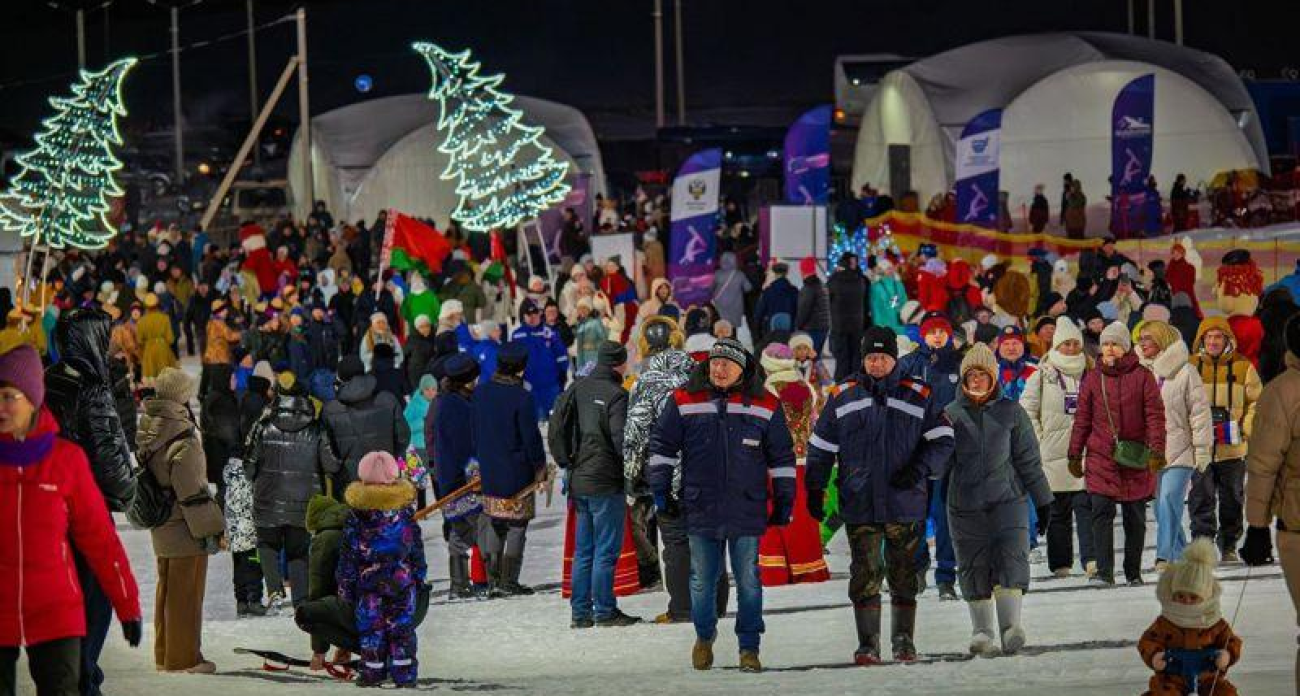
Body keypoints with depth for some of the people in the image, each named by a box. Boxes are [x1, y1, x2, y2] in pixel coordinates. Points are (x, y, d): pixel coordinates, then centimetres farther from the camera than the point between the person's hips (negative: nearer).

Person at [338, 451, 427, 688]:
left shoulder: (356, 515, -7)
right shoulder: (405, 511, 0)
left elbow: (348, 553, -4)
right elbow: (417, 546, 7)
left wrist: (345, 584, 3)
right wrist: (419, 575, 17)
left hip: (368, 582, -2)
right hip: (403, 581, 2)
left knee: (371, 627, 7)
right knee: (402, 626, 6)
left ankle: (373, 671, 9)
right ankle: (405, 674, 6)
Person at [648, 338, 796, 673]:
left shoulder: (765, 407, 2)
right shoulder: (684, 402, 1)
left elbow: (782, 457, 10)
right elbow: (661, 446, 9)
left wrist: (784, 501, 8)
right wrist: (661, 490, 5)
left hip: (747, 511, 0)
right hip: (701, 509, 0)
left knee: (748, 581, 2)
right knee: (701, 580, 7)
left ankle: (749, 647, 11)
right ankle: (704, 635, 29)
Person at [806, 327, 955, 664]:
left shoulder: (918, 395, 3)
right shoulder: (844, 396, 6)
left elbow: (942, 440, 4)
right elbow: (821, 447, 12)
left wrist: (920, 469, -12)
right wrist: (815, 490, 7)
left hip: (905, 505, 0)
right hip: (859, 504, 0)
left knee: (904, 574, 5)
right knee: (865, 575, -2)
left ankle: (904, 640, 15)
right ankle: (867, 643, 3)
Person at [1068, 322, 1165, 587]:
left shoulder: (1142, 377, 1)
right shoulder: (1092, 379, 7)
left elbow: (1155, 415, -3)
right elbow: (1082, 420, 11)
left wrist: (1156, 450, -13)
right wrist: (1074, 455, 10)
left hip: (1136, 460, -1)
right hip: (1101, 458, 1)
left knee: (1135, 518, 8)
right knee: (1101, 515, -11)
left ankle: (1133, 572, 18)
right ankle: (1104, 572, -14)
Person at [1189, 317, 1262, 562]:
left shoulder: (1243, 367, 2)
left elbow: (1256, 402, 8)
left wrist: (1246, 429, -5)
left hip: (1233, 448, 1)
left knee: (1232, 500, 9)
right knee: (1201, 499, -4)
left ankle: (1229, 547, 20)